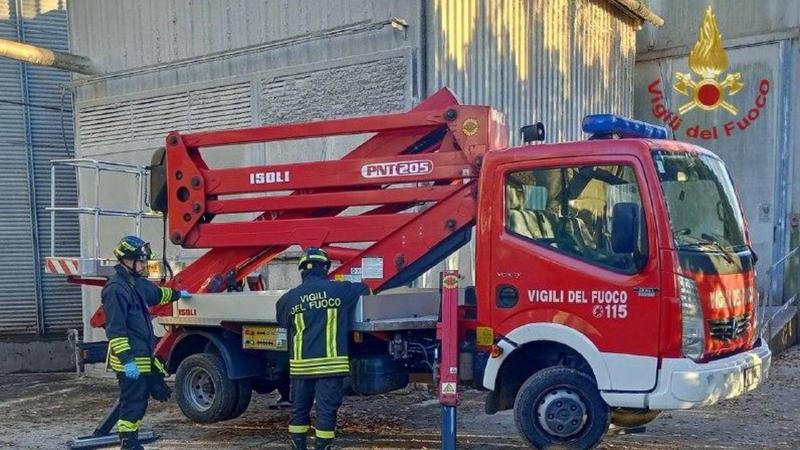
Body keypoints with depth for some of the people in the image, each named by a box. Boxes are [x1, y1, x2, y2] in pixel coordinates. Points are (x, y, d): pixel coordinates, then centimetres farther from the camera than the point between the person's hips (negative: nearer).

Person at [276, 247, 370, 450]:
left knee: (299, 410, 15)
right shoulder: (340, 290, -1)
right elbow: (364, 289, 16)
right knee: (326, 411, 3)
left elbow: (282, 323, 17)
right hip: (330, 363, -2)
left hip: (301, 364, 2)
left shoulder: (290, 297, 2)